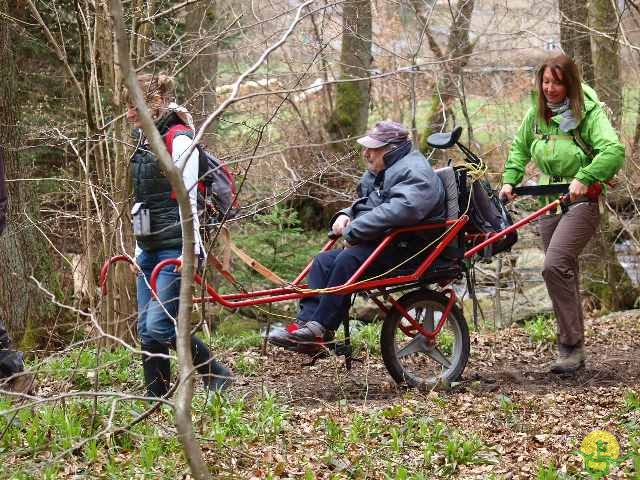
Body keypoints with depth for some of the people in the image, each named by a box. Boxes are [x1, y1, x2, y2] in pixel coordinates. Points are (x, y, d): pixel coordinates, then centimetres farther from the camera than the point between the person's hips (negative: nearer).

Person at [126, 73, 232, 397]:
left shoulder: (179, 140, -11)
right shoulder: (145, 142, 15)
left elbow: (187, 199, -15)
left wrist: (190, 249, -20)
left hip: (175, 248, -9)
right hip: (149, 249, 9)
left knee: (159, 325, -14)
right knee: (145, 329, 5)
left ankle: (216, 374, 3)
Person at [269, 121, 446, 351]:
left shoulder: (414, 173, -14)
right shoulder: (379, 172, 20)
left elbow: (399, 210, -31)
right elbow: (364, 205, 33)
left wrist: (353, 232, -26)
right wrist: (346, 215, 7)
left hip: (406, 249, -10)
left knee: (348, 260, -29)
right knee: (323, 261, -4)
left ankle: (320, 327, -27)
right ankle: (306, 322, -12)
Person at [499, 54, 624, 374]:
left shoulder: (589, 113, -10)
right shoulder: (536, 114, 7)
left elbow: (613, 151, -22)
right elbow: (519, 148, 22)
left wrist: (583, 179, -31)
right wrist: (509, 180, 7)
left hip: (580, 201, -6)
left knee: (554, 265, -23)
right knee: (564, 273, 9)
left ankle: (571, 346, -18)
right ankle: (574, 351, 15)